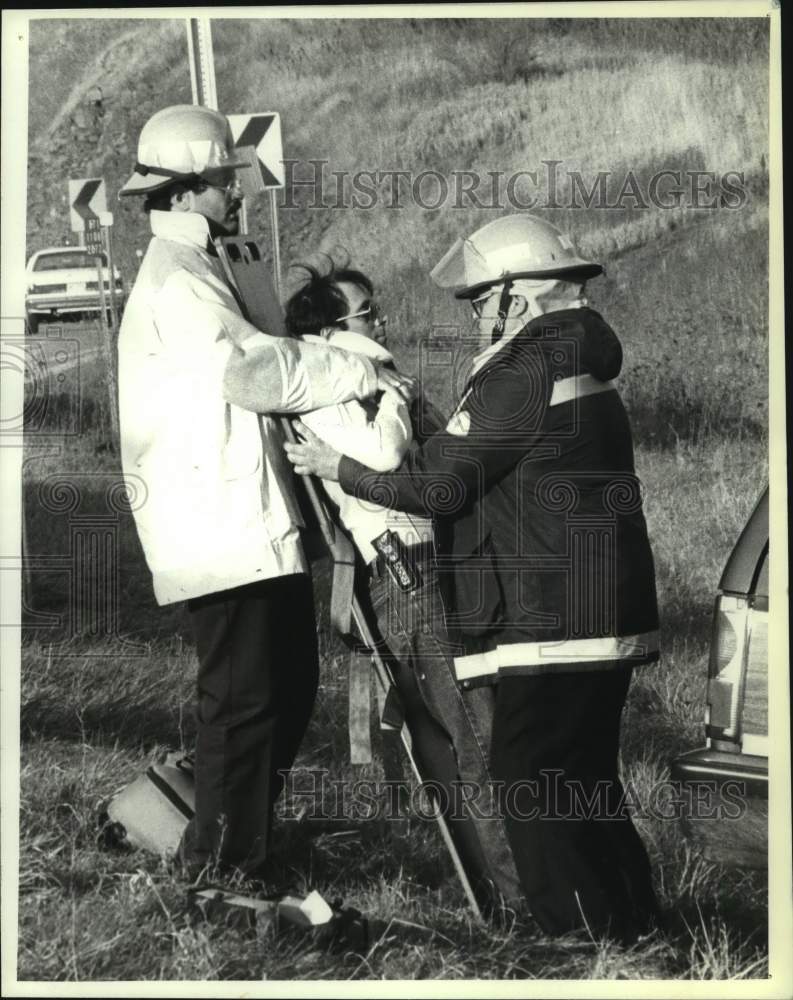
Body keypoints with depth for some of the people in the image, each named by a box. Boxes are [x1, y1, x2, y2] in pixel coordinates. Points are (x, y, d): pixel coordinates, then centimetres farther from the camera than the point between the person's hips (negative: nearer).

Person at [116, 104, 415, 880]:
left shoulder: (193, 267, 21)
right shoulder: (174, 276, -12)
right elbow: (256, 371, -20)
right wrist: (362, 374, -12)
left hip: (251, 524, 11)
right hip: (220, 531, -11)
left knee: (287, 690, 15)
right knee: (242, 699, -6)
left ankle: (232, 849, 26)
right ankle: (218, 871, 4)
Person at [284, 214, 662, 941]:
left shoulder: (524, 378, -15)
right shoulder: (577, 370, 16)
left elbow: (437, 483, -13)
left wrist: (335, 467, -2)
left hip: (551, 627, -10)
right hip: (601, 623, 10)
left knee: (534, 793, -4)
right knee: (587, 785, 18)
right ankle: (631, 931, 25)